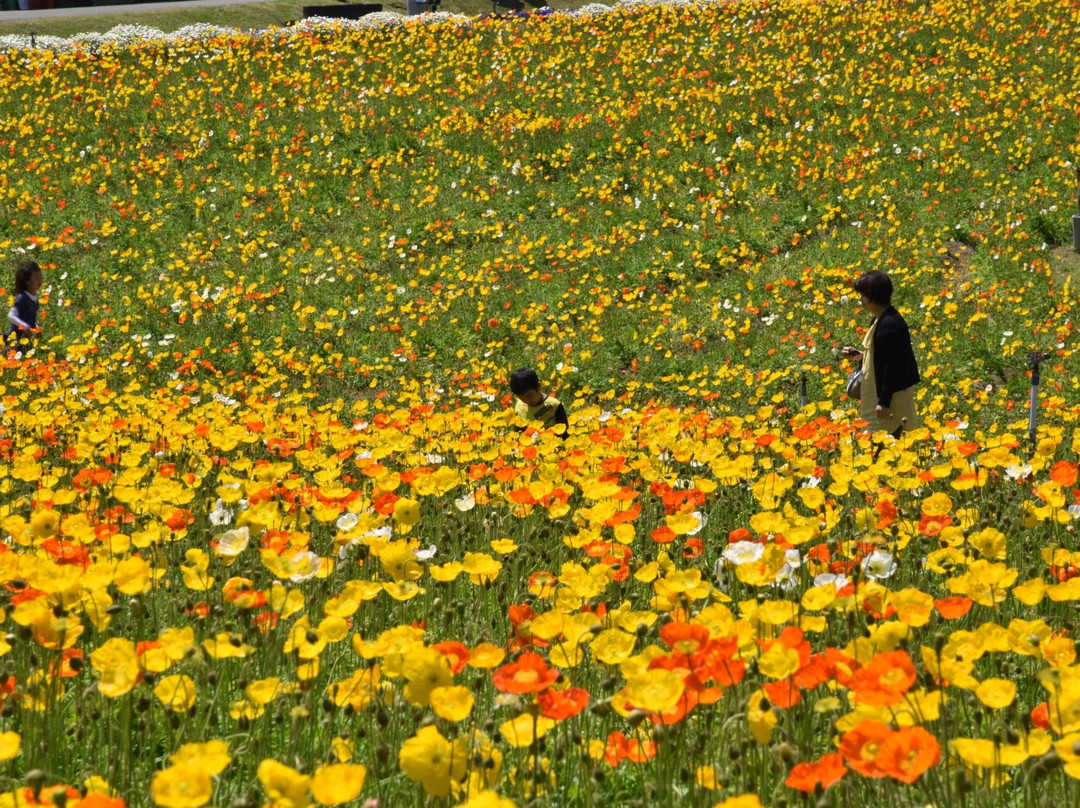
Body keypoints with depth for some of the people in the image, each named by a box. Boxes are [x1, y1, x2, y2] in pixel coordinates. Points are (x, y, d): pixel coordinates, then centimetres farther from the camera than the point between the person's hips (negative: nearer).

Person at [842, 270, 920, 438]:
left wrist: (884, 402, -22)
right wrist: (861, 356, 8)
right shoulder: (881, 319, 10)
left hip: (893, 395, -10)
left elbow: (892, 365, -23)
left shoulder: (888, 325, -22)